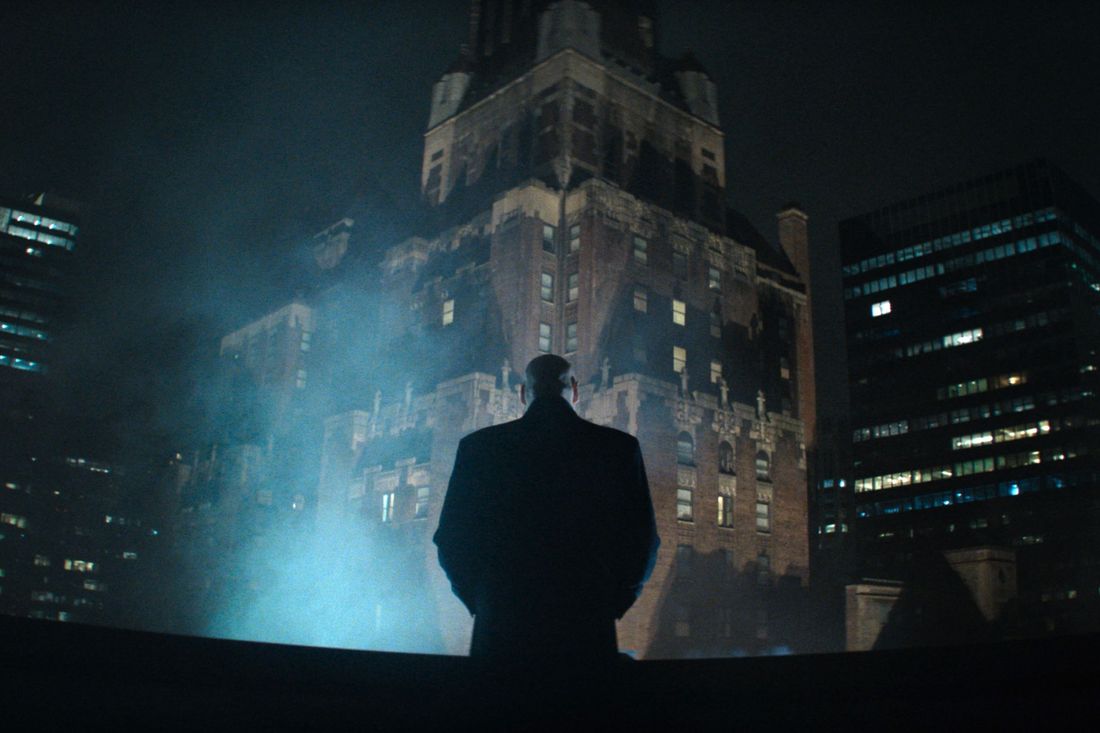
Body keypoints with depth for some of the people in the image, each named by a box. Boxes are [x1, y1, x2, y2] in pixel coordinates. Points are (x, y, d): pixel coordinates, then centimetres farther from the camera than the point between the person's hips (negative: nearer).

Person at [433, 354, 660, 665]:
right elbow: (643, 543, 2)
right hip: (587, 632, 0)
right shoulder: (619, 447, 2)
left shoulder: (478, 446, 3)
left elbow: (451, 543, 4)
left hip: (500, 629, 1)